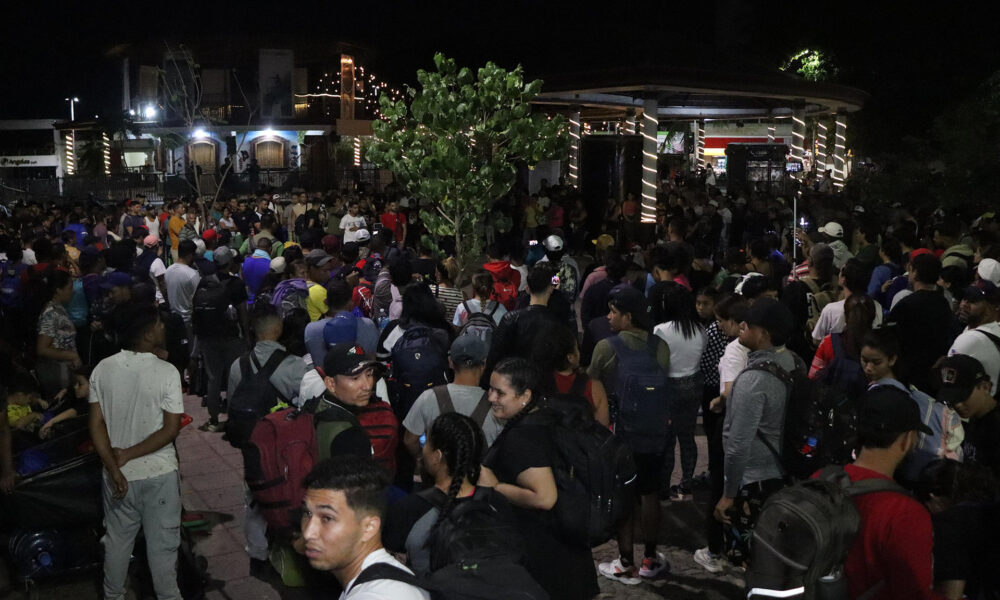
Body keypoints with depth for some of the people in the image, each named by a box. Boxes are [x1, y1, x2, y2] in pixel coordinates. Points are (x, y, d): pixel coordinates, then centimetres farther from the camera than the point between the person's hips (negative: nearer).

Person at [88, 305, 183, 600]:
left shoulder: (102, 369, -6)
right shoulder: (166, 372, -17)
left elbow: (96, 424, -8)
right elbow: (172, 429, -18)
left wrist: (114, 468, -9)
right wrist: (130, 454, -12)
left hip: (118, 475, 4)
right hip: (158, 474, -4)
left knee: (117, 540, 21)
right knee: (161, 543, 13)